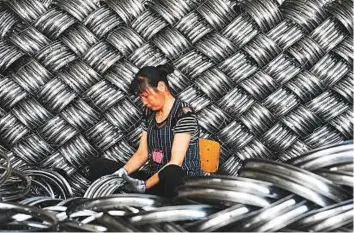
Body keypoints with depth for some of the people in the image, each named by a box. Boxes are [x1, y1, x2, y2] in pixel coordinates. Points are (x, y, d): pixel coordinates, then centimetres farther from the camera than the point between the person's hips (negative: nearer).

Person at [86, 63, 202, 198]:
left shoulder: (184, 114, -12)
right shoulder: (149, 113, 10)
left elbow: (175, 163, -19)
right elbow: (142, 153, 10)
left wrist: (144, 185, -26)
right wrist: (122, 173, -9)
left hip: (184, 182, -7)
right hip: (154, 178, 7)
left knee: (171, 174, -45)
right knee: (96, 165, -4)